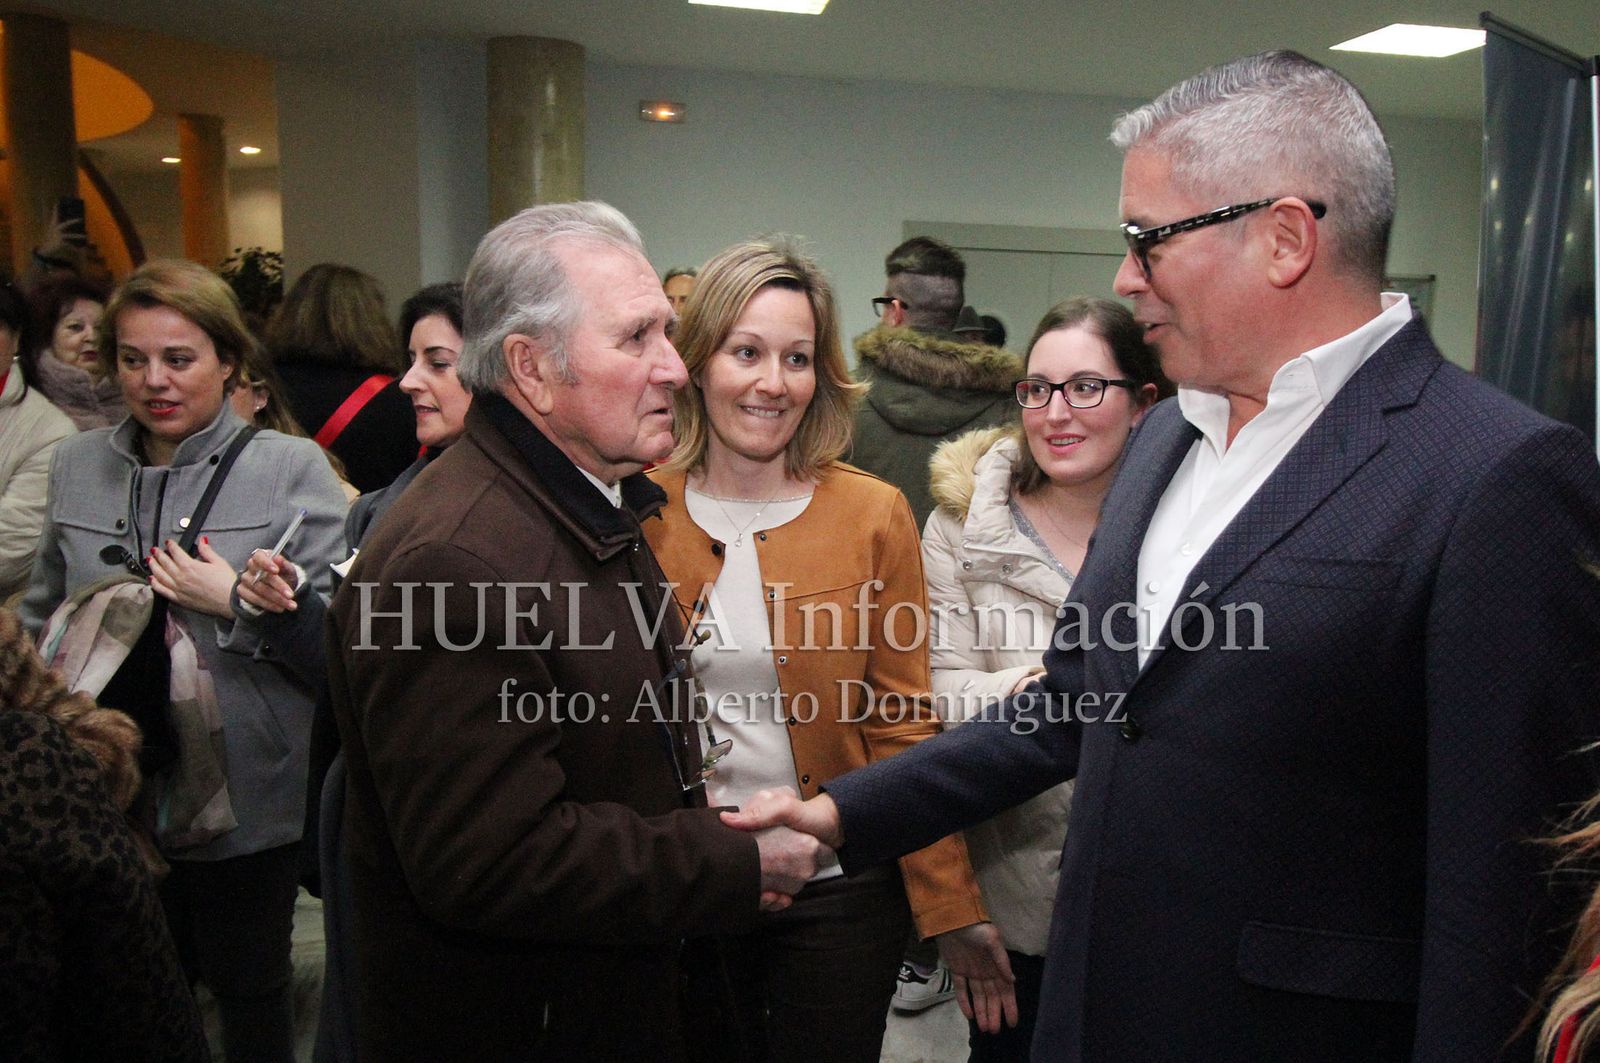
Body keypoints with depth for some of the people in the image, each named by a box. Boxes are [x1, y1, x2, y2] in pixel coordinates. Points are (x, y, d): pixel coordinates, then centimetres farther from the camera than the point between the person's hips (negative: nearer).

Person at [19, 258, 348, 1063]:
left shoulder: (292, 467, -7)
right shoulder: (76, 466, 6)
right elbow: (39, 616, 18)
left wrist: (237, 603, -20)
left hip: (242, 801, -3)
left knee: (251, 995, 13)